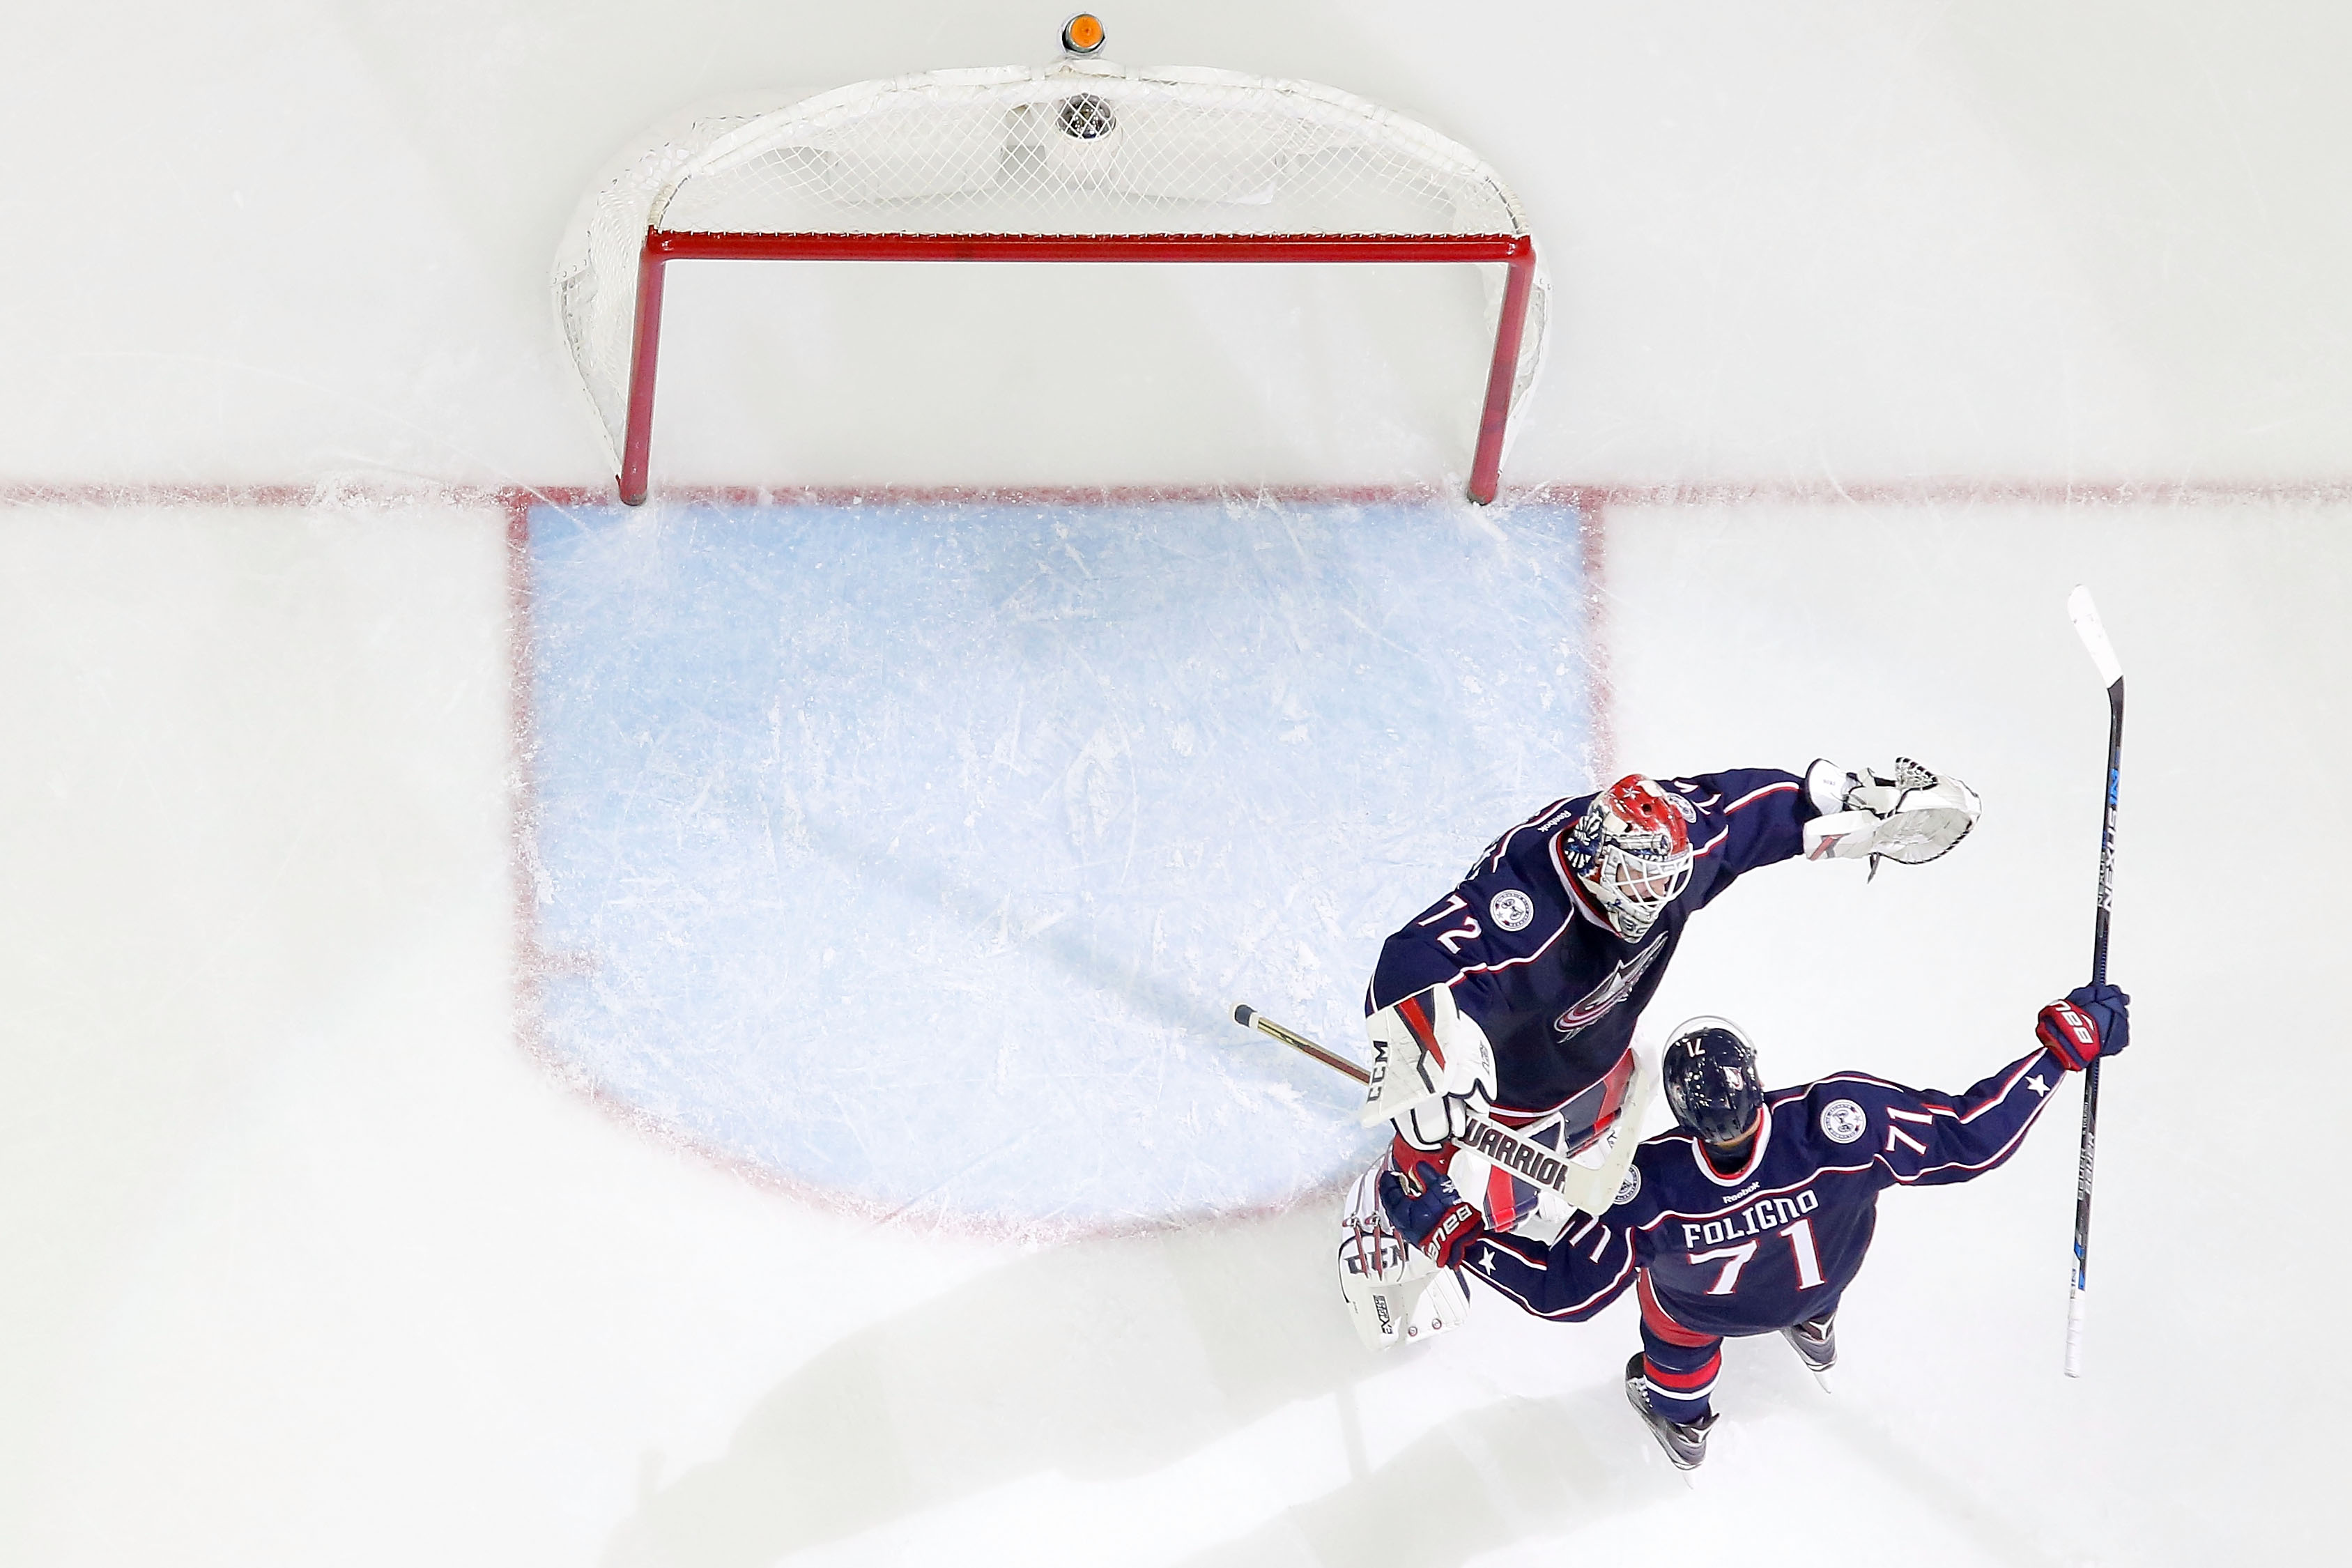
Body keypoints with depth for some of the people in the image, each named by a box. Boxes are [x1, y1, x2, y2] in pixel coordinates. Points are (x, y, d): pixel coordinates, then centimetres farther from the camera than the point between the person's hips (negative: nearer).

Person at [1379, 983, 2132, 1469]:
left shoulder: (1649, 1191, -43)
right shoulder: (1841, 1122, -45)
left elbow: (1563, 1291, -31)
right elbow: (1971, 1140, -35)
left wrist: (1449, 1231, -25)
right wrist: (2067, 1041, -29)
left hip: (1708, 1307, -1)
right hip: (1824, 1275, 2)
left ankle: (1681, 1418, 52)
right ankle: (1814, 1328, 61)